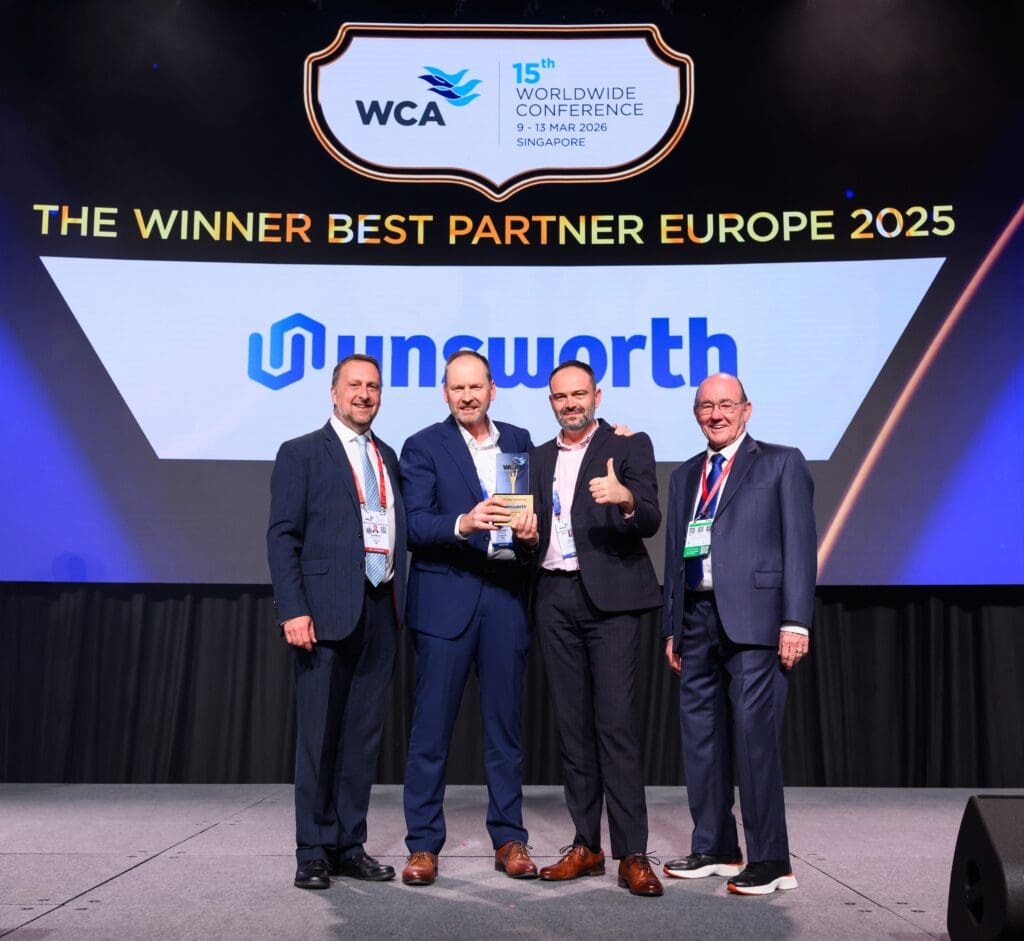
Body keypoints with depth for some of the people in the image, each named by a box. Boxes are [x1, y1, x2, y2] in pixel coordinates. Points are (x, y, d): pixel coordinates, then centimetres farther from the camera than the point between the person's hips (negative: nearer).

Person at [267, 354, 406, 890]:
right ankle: (313, 851, 14)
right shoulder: (301, 454, 1)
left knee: (364, 734, 10)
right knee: (319, 735, 2)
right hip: (326, 610, -5)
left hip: (379, 610, 5)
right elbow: (283, 537, -5)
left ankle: (350, 846, 20)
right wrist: (293, 610, -14)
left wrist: (399, 601, 4)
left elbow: (398, 530, 15)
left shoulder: (388, 458, 17)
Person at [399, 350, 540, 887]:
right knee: (431, 726, 0)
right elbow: (415, 525, -9)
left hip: (505, 596, 3)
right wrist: (463, 524, -27)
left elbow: (534, 509, 14)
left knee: (504, 723, 9)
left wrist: (529, 533, -8)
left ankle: (508, 838, 20)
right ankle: (423, 845, 12)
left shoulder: (519, 441, 13)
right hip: (445, 597, -3)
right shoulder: (423, 447, 1)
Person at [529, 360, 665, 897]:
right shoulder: (539, 458, 18)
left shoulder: (629, 446, 3)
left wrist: (626, 499, -29)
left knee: (616, 722, -9)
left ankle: (632, 854, -3)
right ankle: (586, 845, 16)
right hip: (555, 597, 5)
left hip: (609, 595, -5)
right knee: (572, 723, 7)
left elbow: (650, 523, -8)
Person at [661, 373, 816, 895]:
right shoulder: (684, 476, 19)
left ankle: (769, 861, 5)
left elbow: (799, 544, -3)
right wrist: (673, 628, 15)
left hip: (753, 617, -6)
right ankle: (714, 849, 22)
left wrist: (795, 622, -11)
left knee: (754, 735, -6)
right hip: (697, 618, 6)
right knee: (700, 737, 9)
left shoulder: (781, 463, 4)